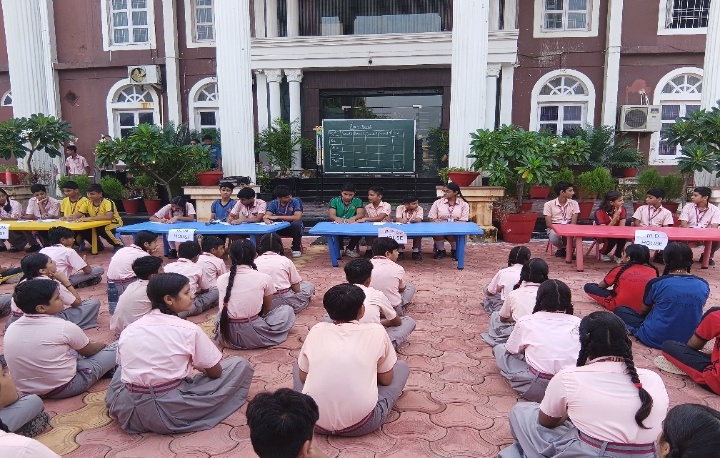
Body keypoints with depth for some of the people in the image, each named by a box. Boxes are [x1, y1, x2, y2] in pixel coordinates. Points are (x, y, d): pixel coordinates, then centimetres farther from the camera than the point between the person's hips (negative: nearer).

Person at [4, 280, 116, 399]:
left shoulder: (11, 329, -3)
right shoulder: (64, 327, -21)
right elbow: (89, 351, -2)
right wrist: (104, 346, 21)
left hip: (26, 390, 7)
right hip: (63, 388, -7)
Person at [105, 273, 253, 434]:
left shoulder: (129, 330, 4)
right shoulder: (189, 330, -9)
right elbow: (215, 372, -1)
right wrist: (194, 364, 22)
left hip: (126, 410, 6)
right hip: (170, 413, -6)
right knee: (240, 365, 2)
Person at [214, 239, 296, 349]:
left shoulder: (221, 279, 1)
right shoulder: (264, 278, -7)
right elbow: (268, 308, 10)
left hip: (225, 336, 3)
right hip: (253, 335, -3)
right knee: (288, 310, 18)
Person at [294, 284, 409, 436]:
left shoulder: (317, 330, 4)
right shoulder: (376, 331, -1)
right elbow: (386, 380, 10)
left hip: (314, 420, 2)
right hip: (361, 424, -2)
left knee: (297, 365, 30)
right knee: (402, 367, 20)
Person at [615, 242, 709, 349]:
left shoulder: (656, 283, -12)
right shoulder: (704, 285, -3)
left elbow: (644, 310, 5)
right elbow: (693, 311, 14)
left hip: (655, 339, -4)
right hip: (689, 341, 5)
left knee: (619, 310, 14)